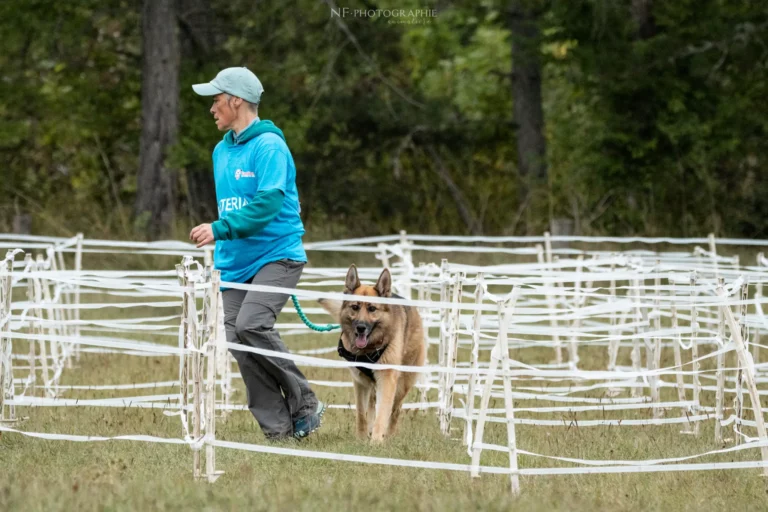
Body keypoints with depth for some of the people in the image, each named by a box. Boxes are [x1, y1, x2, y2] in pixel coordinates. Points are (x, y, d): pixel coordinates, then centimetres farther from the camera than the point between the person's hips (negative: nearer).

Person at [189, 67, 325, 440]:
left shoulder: (269, 146, -11)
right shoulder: (222, 150, 15)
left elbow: (268, 203, -22)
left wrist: (220, 229, -26)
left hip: (276, 255, -8)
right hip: (236, 264, 8)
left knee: (251, 325, -26)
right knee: (237, 341, -4)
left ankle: (303, 404, -9)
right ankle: (278, 428, 0)